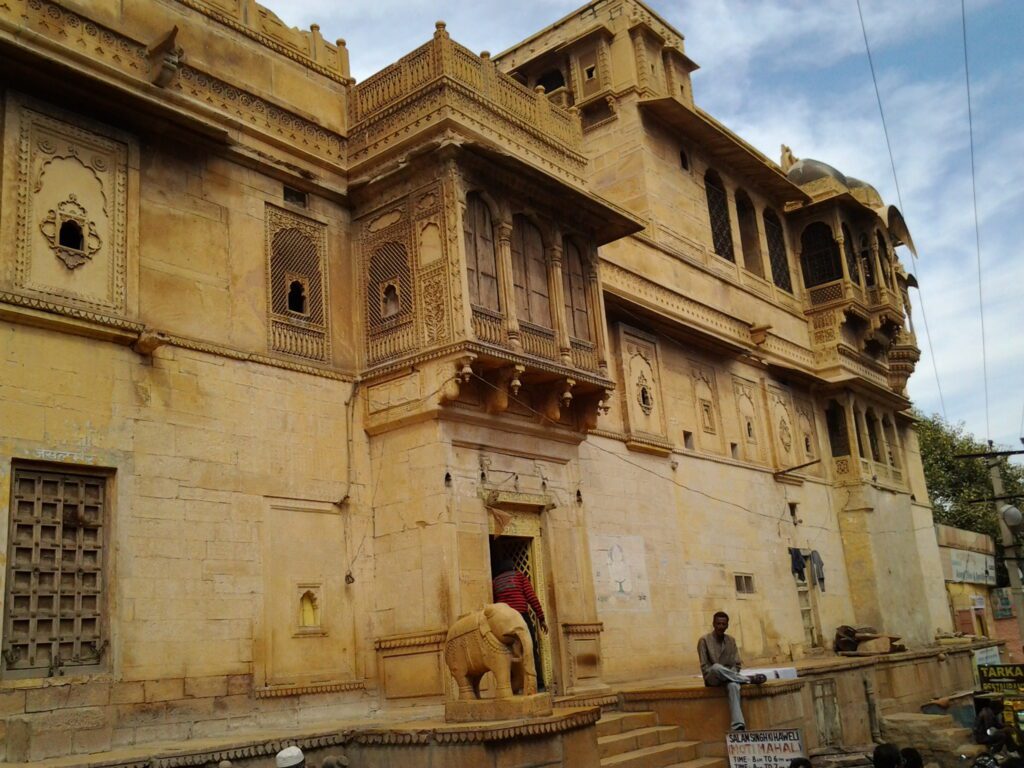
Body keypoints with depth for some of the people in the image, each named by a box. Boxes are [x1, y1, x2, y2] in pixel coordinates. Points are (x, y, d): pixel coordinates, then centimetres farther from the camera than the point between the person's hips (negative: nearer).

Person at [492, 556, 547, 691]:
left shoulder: (495, 582, 18)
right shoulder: (520, 576, 10)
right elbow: (532, 597, -1)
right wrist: (541, 618, -1)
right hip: (521, 617, -2)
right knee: (532, 651, 1)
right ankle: (539, 685, -5)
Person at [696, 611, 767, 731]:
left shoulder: (731, 640, 12)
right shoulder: (704, 640, -2)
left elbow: (737, 664, 9)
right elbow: (704, 667, -5)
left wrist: (730, 675, -11)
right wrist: (719, 673, -20)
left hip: (728, 677, 3)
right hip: (712, 679, -3)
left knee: (733, 686, -36)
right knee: (716, 667, -40)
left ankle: (738, 726, -49)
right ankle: (750, 679, -25)